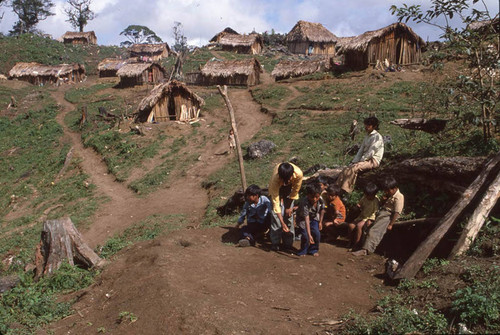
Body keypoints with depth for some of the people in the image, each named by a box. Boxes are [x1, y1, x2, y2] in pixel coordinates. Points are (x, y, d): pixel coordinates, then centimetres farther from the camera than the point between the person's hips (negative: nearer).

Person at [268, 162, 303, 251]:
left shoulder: (299, 174, -39)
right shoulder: (275, 179, -43)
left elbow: (295, 191, -18)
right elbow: (275, 202, -38)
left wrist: (289, 206, -10)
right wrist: (282, 223, -41)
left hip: (289, 189, 2)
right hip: (277, 187, -2)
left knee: (289, 214, -4)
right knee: (276, 214, -12)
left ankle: (288, 242, 7)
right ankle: (275, 242, -2)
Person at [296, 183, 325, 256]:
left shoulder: (321, 200, -24)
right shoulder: (305, 203, -39)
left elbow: (322, 210, -1)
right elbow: (306, 220, -43)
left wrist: (320, 222, 3)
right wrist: (309, 235, -46)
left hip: (314, 217, 4)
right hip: (303, 218, -4)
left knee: (317, 233, -10)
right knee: (305, 235, -17)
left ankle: (313, 250, 12)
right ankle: (303, 251, 7)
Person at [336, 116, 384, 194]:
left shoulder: (377, 137, -8)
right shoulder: (367, 136, 19)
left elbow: (371, 152, -16)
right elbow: (361, 150, 14)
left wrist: (360, 161, -14)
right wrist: (354, 161, 0)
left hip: (373, 160, -8)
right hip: (366, 159, 8)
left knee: (354, 168, -31)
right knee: (346, 169, -15)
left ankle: (345, 190, -35)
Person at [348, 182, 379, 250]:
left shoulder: (376, 200, -13)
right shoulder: (364, 198, 3)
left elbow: (375, 212, -15)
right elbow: (360, 204, 20)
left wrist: (369, 220, -25)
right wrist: (358, 206, -4)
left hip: (370, 218, -6)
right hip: (362, 216, 6)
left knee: (359, 225, -30)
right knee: (351, 225, -15)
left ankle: (356, 244, -18)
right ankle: (351, 242, 3)